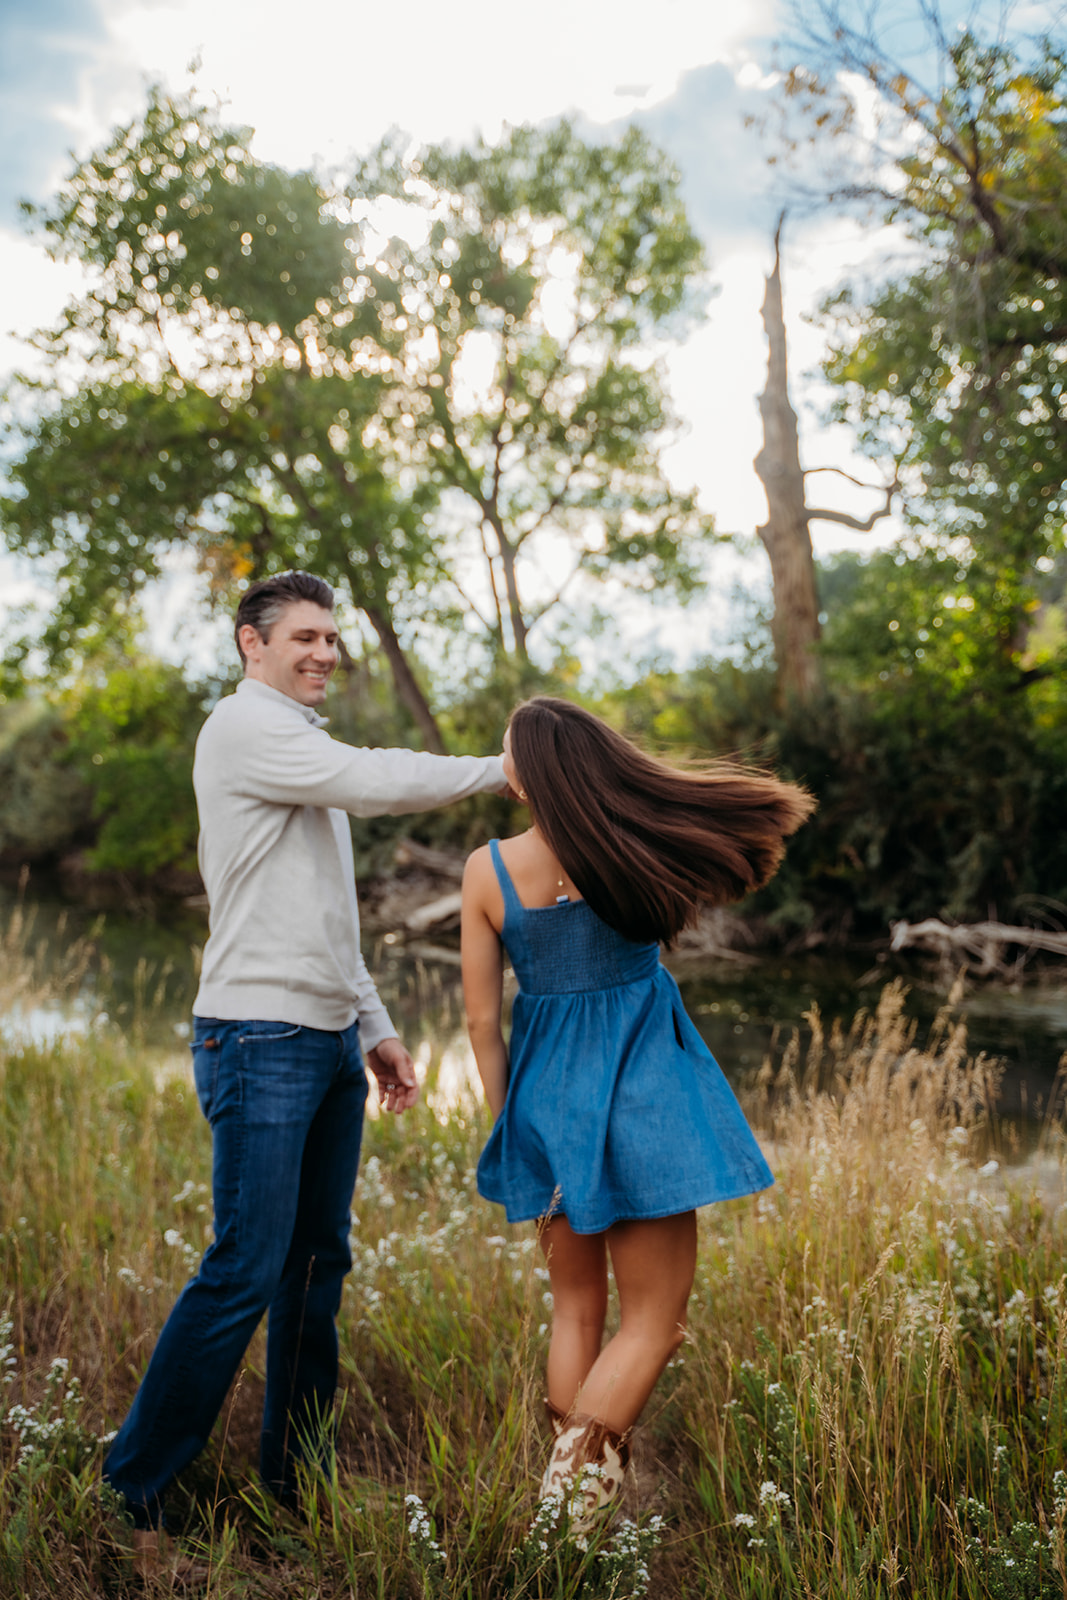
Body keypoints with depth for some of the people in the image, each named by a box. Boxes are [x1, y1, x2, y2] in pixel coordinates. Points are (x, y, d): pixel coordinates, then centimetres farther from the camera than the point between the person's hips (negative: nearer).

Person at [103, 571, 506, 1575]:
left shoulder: (302, 750, 23)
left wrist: (376, 1029, 20)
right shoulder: (245, 727, -6)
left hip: (329, 1041, 9)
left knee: (317, 1264, 10)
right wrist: (503, 770, -8)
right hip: (260, 1039, -9)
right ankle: (129, 1493, 4)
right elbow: (376, 781, -19)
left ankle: (293, 1482, 21)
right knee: (245, 1271, -9)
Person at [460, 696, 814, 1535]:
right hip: (640, 1092, -3)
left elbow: (482, 1019, -4)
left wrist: (511, 1123, 10)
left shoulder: (486, 870, -8)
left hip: (547, 1094, 3)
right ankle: (572, 1488, -3)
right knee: (653, 1320, 9)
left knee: (577, 1309, 20)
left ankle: (571, 1524, 29)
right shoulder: (637, 848, -12)